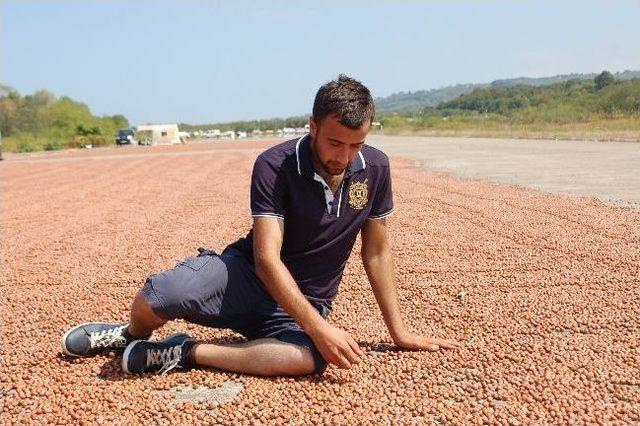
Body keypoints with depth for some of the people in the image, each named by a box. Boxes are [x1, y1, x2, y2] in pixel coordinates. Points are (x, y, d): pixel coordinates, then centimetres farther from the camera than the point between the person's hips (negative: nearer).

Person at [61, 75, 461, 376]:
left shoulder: (375, 168, -5)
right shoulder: (275, 165, -17)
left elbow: (378, 253, 4)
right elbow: (267, 258, -23)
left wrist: (399, 332, 4)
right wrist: (320, 328, -32)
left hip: (305, 302, 3)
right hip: (249, 274, -2)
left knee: (310, 358, -35)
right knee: (157, 296, -31)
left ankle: (186, 352, -15)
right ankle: (133, 333, 9)